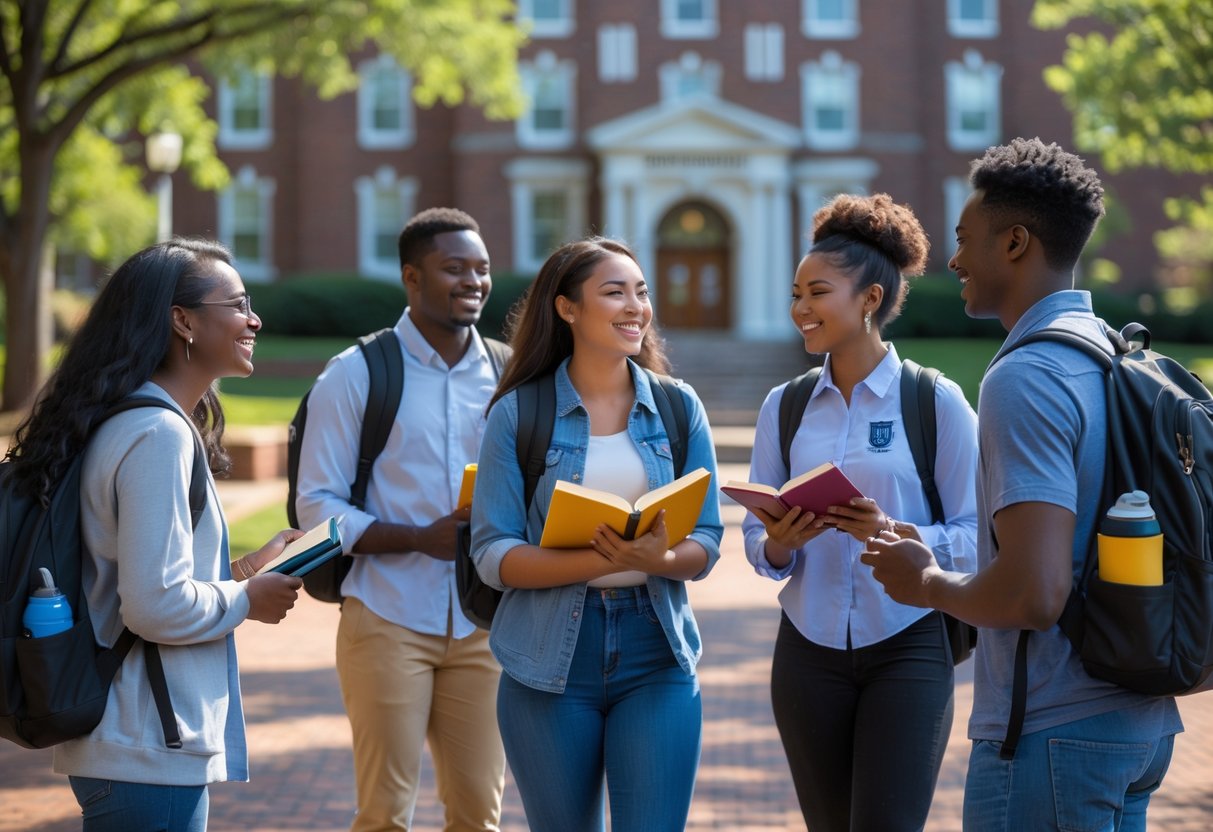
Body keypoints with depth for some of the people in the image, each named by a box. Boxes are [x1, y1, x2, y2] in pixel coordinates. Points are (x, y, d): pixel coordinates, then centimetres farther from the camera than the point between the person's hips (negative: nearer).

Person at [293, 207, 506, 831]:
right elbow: (317, 506, -6)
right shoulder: (356, 375, -2)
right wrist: (422, 538, -18)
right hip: (389, 620, -3)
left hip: (484, 622, 4)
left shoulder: (508, 374, 9)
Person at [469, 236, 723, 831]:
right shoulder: (520, 413, -2)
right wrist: (598, 560, -23)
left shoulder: (679, 408, 5)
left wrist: (660, 559, -19)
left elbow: (705, 544, 4)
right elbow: (492, 554, -7)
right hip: (551, 660, -1)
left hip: (656, 654, 1)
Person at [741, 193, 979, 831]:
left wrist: (895, 535, -24)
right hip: (810, 651, 4)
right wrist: (779, 545, -14)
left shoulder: (937, 401, -6)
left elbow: (975, 537, -7)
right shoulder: (784, 406, 7)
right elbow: (755, 537, 8)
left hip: (907, 650, -4)